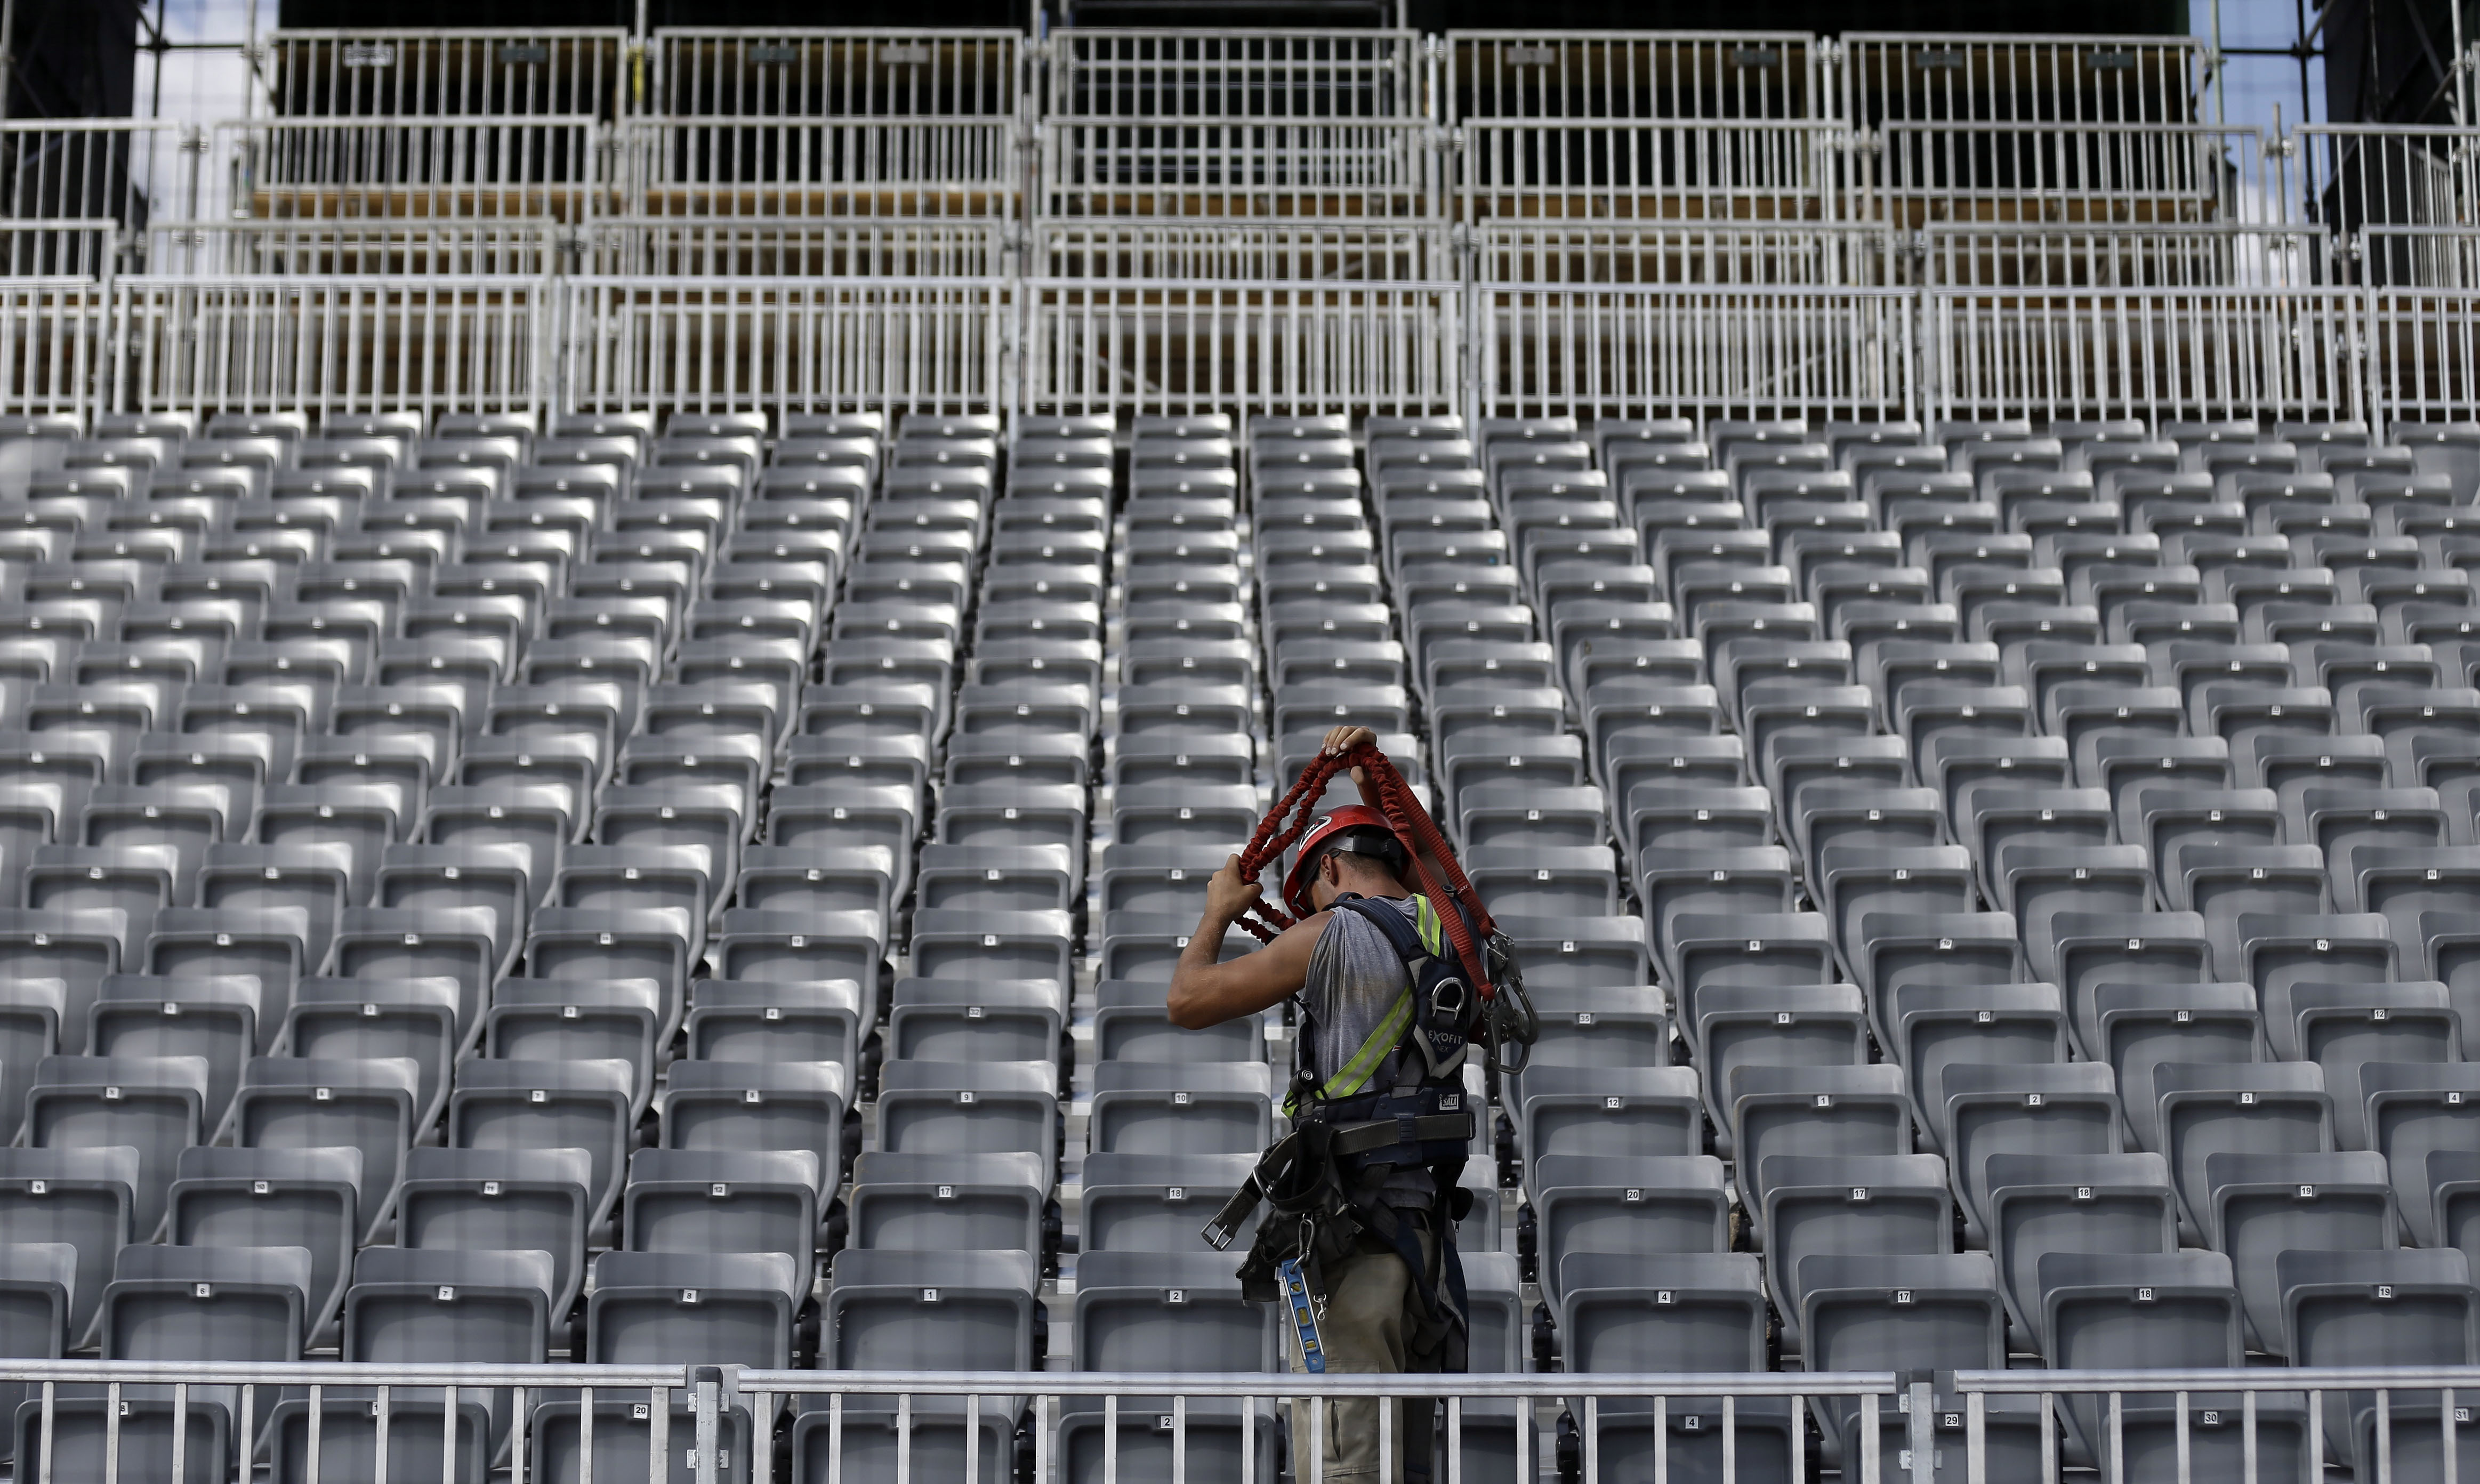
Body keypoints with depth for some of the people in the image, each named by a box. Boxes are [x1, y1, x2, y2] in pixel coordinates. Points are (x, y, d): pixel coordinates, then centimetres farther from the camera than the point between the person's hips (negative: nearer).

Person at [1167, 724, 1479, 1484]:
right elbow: (1423, 867, 39)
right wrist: (1377, 783, 42)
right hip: (1427, 1223, 8)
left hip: (1345, 1228, -7)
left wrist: (1220, 910, 16)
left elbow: (1188, 1000, 0)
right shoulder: (1444, 931, 13)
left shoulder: (1333, 936, -6)